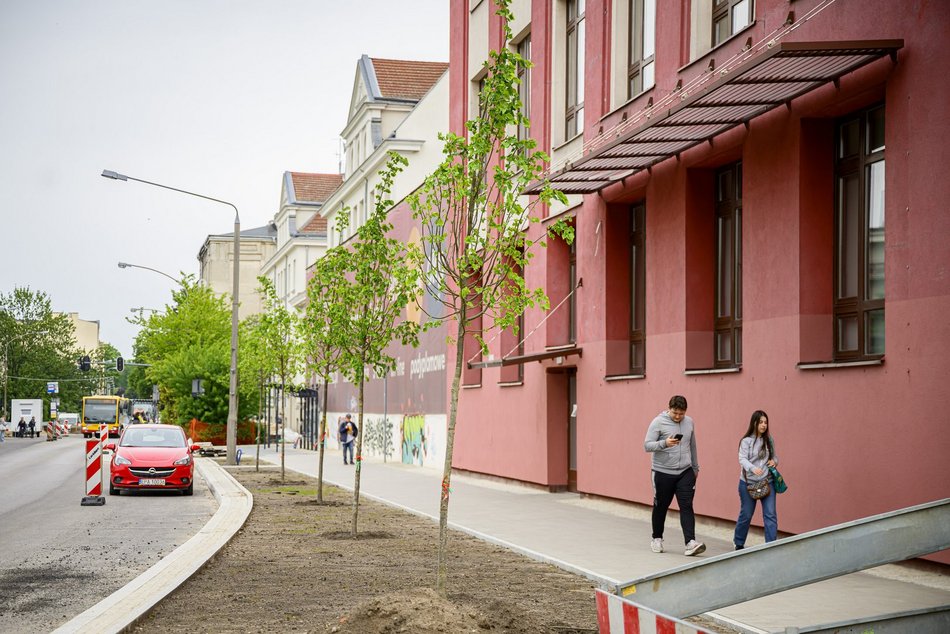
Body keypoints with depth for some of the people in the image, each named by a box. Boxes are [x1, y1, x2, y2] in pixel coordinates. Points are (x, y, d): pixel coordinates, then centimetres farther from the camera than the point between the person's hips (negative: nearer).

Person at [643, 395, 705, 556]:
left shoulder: (689, 422, 7)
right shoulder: (658, 422, -8)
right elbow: (647, 446, -12)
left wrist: (696, 467, 23)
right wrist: (664, 443, -28)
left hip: (685, 472, 3)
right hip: (663, 472, -3)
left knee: (686, 506, -8)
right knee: (661, 507, 10)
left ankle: (690, 543, -15)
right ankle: (657, 539, 27)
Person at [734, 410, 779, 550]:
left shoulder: (769, 440, 7)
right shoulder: (746, 441, -6)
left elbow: (774, 456, 20)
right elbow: (742, 459, -17)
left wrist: (774, 461, -5)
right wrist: (753, 468, -36)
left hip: (767, 482, 3)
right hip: (748, 483, -3)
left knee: (770, 514, -8)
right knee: (746, 514, 9)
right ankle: (739, 543, 29)